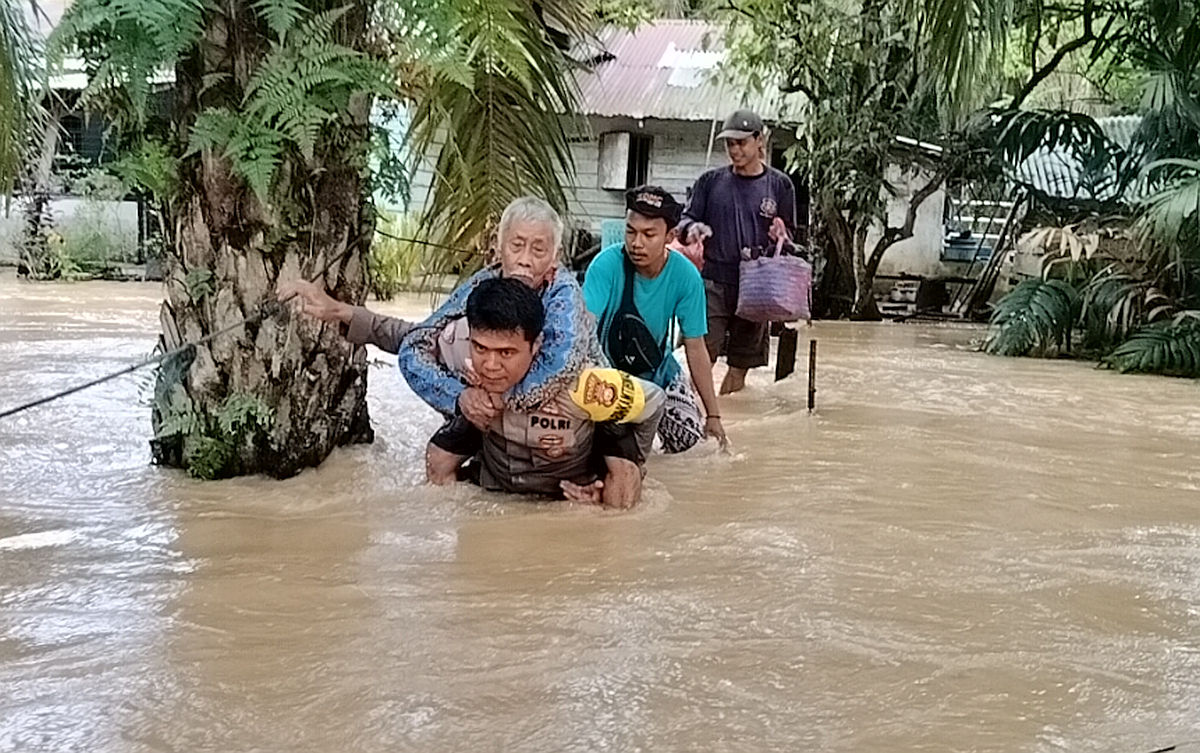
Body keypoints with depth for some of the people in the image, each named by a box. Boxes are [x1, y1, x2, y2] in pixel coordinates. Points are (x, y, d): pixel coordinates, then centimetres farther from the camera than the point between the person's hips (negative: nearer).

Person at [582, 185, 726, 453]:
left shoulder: (685, 276, -15)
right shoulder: (607, 264, -24)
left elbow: (695, 348, -8)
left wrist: (713, 415, -7)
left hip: (657, 368, 3)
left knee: (688, 437, -13)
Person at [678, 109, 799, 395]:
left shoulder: (779, 184, 7)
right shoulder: (710, 181, 8)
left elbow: (790, 233, 12)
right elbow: (687, 219, 9)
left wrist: (781, 235, -12)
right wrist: (692, 229, -14)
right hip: (712, 282, -1)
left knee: (741, 360, 7)